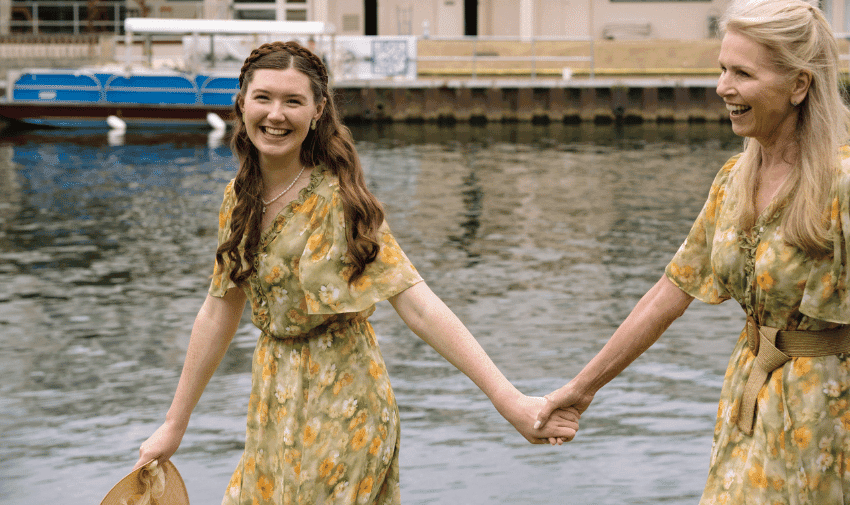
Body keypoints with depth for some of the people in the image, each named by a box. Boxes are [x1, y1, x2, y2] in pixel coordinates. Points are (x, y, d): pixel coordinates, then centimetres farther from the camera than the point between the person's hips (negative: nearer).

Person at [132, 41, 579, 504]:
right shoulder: (238, 197, 4)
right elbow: (218, 313, 12)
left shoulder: (338, 201, -16)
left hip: (340, 410, -6)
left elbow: (417, 305, -24)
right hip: (273, 408, 6)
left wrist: (508, 400, -32)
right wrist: (174, 424, 14)